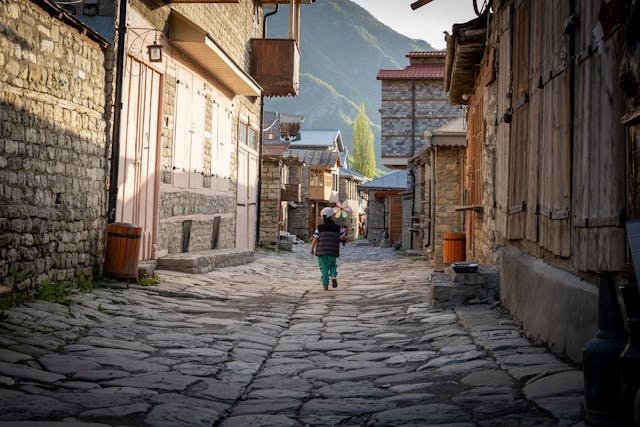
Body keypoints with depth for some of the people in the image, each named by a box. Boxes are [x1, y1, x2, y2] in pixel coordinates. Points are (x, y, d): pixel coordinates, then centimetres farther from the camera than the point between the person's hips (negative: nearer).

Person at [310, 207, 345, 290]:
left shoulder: (319, 228, -2)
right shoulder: (337, 228, 0)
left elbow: (315, 239, -6)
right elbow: (342, 237, 7)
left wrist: (312, 249, 4)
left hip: (322, 251, -1)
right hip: (333, 251, 1)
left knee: (324, 268, 7)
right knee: (332, 265, 20)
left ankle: (325, 285, 1)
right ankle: (333, 276, -7)